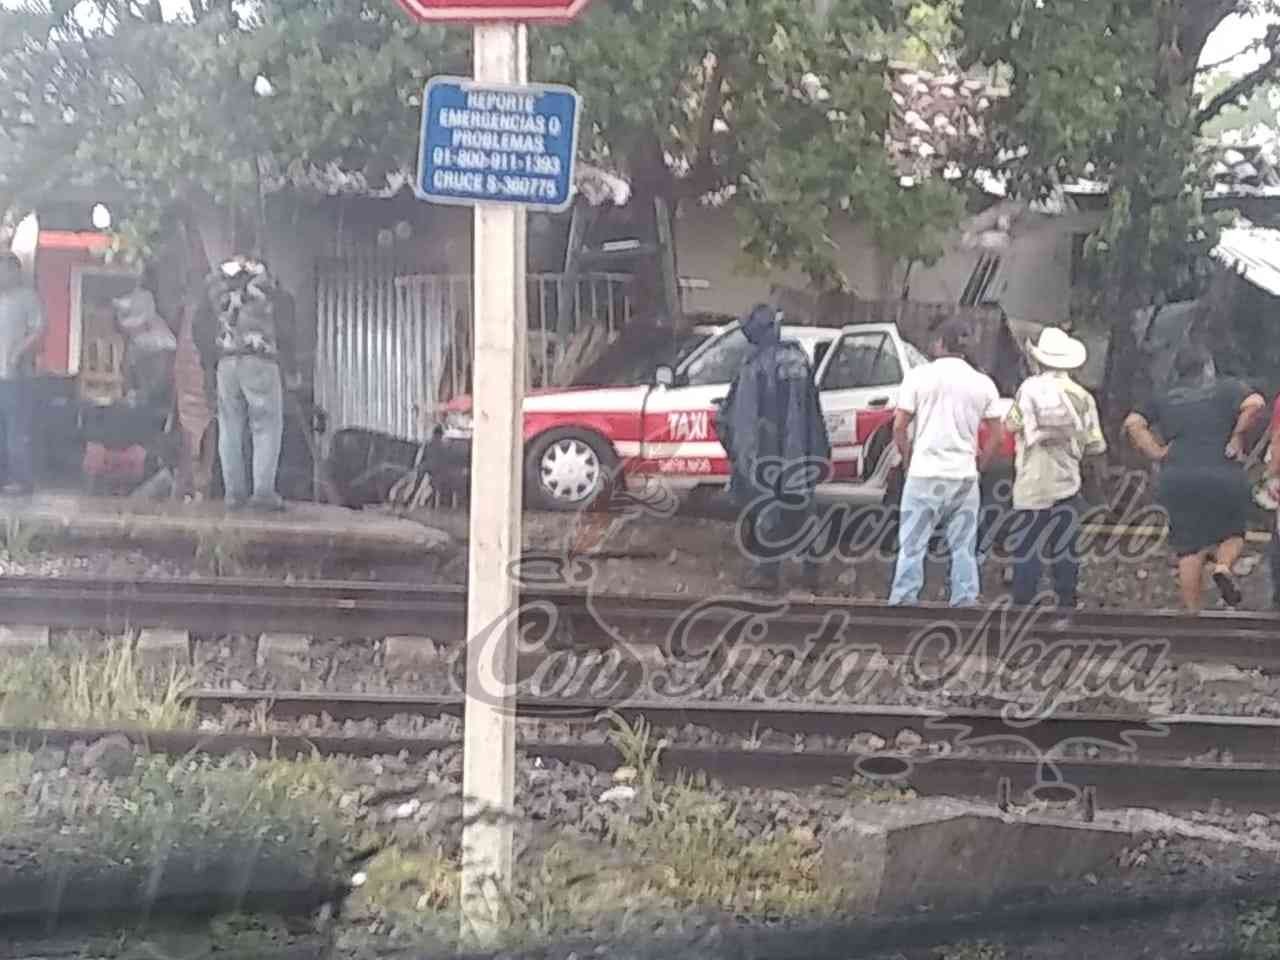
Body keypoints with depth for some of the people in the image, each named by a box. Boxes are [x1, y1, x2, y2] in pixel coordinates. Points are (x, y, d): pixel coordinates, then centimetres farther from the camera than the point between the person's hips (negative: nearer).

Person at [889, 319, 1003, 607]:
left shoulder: (919, 376, -3)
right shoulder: (983, 383, 5)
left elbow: (899, 426, -4)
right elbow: (995, 436, 6)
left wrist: (908, 459, 11)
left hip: (925, 474, -2)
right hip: (965, 476, 2)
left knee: (912, 546, 2)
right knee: (964, 548, 7)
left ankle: (902, 603, 0)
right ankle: (964, 603, 7)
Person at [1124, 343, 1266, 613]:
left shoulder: (1163, 399, 13)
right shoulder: (1227, 389, 5)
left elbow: (1133, 423, 2)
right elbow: (1255, 403, -14)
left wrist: (1158, 453, 1)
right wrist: (1238, 437, -4)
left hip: (1177, 480, 2)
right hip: (1224, 478, -2)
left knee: (1190, 550, 7)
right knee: (1232, 533, 17)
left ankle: (1192, 612, 4)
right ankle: (1223, 566, -13)